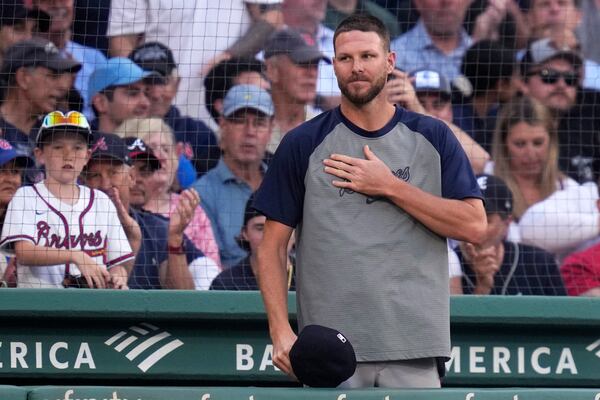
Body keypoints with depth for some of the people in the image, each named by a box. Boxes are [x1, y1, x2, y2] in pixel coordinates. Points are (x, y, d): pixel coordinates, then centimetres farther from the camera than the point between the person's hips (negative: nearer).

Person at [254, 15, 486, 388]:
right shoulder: (303, 144, 7)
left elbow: (474, 225, 0)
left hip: (414, 351, 0)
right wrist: (281, 332, -7)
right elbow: (273, 246, 5)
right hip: (329, 352, 0)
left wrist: (390, 187, -6)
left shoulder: (433, 137, 9)